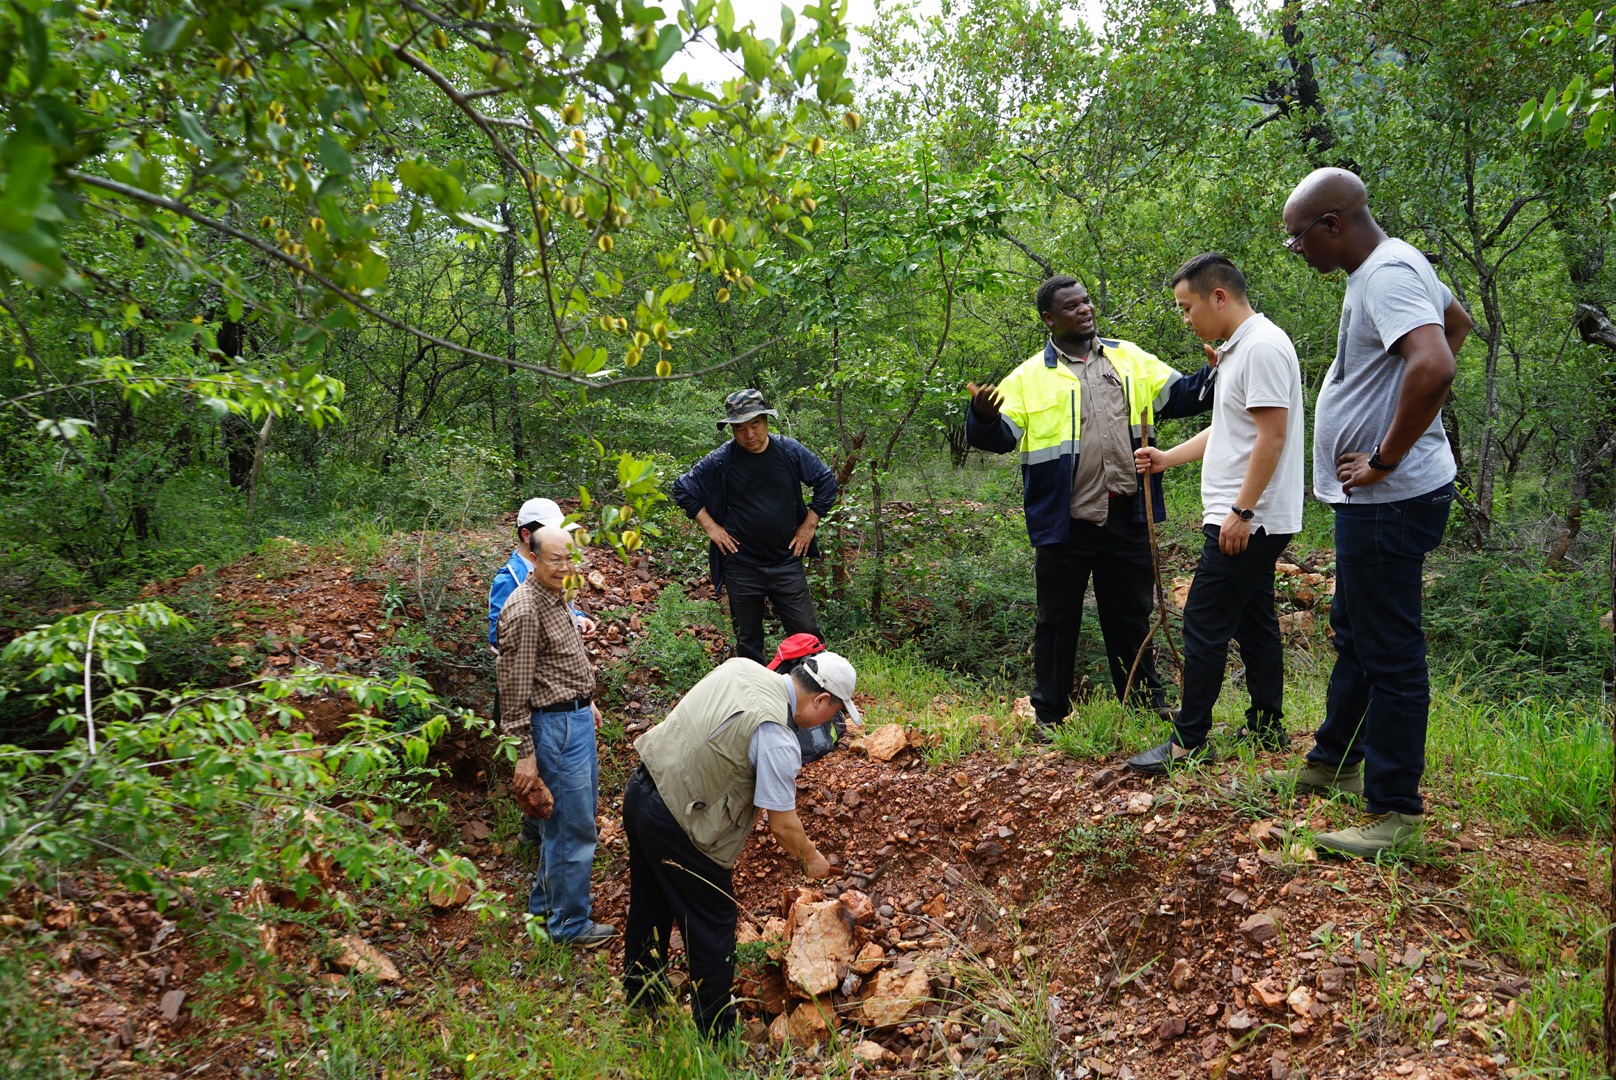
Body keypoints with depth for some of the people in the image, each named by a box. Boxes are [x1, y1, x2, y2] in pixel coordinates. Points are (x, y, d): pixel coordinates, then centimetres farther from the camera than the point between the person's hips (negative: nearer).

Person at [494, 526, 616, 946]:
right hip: (555, 726, -10)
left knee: (580, 812, 21)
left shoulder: (555, 597, 7)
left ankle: (544, 900, 37)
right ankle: (569, 924, 14)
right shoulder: (524, 611, -22)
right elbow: (514, 687, -21)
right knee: (573, 829, -1)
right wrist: (526, 753, -20)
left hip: (578, 718, 10)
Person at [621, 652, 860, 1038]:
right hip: (677, 824, -9)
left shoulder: (740, 667, -2)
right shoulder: (777, 738, -24)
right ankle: (716, 1030, 23)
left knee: (649, 904, 27)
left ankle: (641, 993, 47)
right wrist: (811, 858, 2)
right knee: (712, 925, 8)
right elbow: (783, 826, -17)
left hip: (640, 788, 9)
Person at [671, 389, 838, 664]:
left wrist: (810, 524, 2)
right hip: (741, 567, 0)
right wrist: (710, 527, -3)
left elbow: (827, 482, 8)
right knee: (748, 641, 11)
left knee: (807, 634, 1)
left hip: (787, 563, 0)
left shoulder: (790, 451, -3)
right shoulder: (720, 461, -7)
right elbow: (682, 489, 4)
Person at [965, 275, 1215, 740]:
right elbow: (1001, 436, -6)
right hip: (1065, 524, -3)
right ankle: (1049, 713, 19)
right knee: (1057, 620, 7)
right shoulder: (1031, 376, 0)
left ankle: (1146, 699, 31)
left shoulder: (1128, 358, 10)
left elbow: (1177, 395, 10)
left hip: (1126, 518, 3)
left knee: (1131, 614, 16)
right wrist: (985, 417, -28)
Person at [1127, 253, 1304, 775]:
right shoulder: (1237, 349, 17)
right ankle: (1266, 728, 22)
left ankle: (1189, 741, -2)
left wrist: (1241, 511, -22)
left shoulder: (1262, 346, -15)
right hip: (1251, 521, 11)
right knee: (1254, 623, 14)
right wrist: (1166, 458, 25)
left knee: (1204, 625, -7)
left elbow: (1271, 436, -21)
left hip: (1247, 521, -11)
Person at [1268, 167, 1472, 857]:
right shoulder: (1395, 265, 13)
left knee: (1389, 653, -3)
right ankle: (1333, 763, 37)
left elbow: (1433, 366, -36)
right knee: (1354, 635, 21)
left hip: (1390, 499, -11)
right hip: (1373, 498, 11)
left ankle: (1396, 813, 7)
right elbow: (1458, 321, 31)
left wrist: (1384, 461, -25)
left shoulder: (1387, 274, -19)